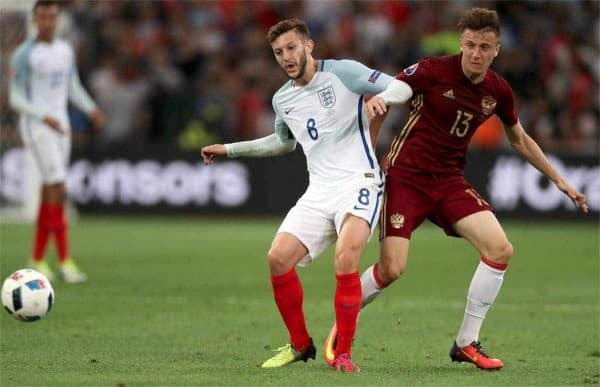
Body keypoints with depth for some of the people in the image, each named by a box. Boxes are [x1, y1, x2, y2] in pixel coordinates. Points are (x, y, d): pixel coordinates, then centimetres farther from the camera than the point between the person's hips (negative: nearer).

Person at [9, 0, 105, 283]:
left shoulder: (65, 50, 10)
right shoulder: (24, 55, -12)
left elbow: (74, 89, 17)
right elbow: (15, 99, -12)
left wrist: (92, 110, -2)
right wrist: (45, 118, -26)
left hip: (60, 128, 7)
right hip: (36, 128, -7)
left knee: (49, 195, 9)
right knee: (58, 192, -15)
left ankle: (37, 260, 19)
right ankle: (65, 262, -14)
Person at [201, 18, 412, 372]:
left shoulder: (342, 72, -5)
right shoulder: (282, 99, 14)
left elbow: (402, 88, -7)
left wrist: (381, 98, -30)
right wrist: (230, 150, 33)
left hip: (358, 182, -6)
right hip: (319, 190, 6)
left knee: (345, 256, -28)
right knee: (278, 258, -10)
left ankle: (343, 353, -16)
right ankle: (300, 345, 10)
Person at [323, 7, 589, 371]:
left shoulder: (499, 91, 0)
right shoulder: (433, 70, -15)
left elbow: (519, 139, 17)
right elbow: (384, 92, -8)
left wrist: (560, 180, 18)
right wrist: (373, 101, -33)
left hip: (449, 180, 5)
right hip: (406, 176, -5)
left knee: (500, 249, -12)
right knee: (391, 269, -15)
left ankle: (467, 344, 0)